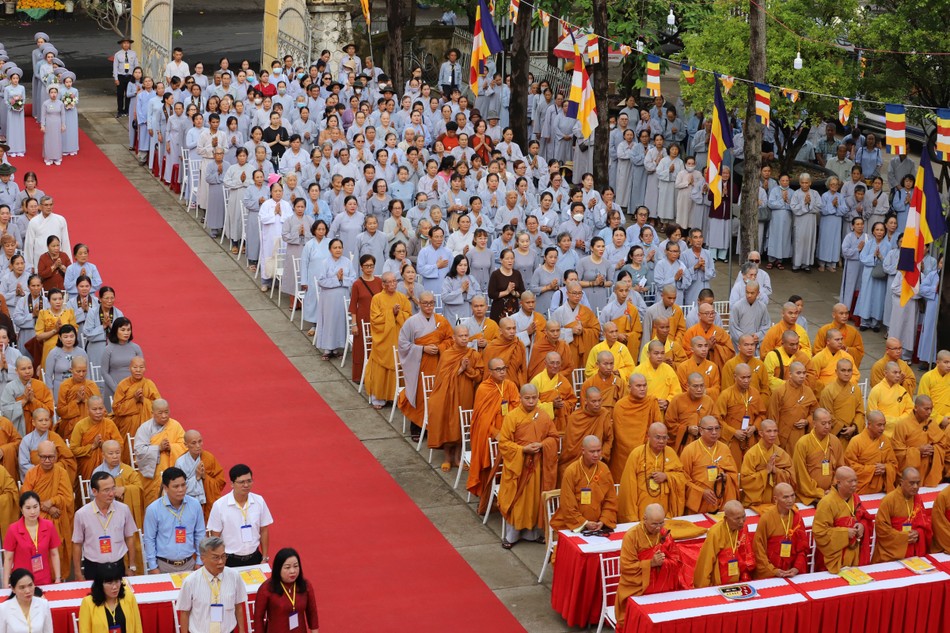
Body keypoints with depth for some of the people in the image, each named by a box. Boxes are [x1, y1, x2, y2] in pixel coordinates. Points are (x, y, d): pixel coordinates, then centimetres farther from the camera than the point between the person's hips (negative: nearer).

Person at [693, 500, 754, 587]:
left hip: (739, 582, 4)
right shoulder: (715, 533, -18)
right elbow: (705, 563, -10)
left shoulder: (743, 528, -2)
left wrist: (745, 579, 7)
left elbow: (748, 555, 10)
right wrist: (704, 589, -4)